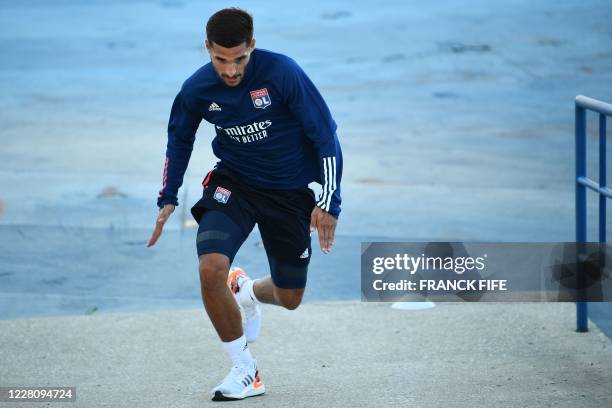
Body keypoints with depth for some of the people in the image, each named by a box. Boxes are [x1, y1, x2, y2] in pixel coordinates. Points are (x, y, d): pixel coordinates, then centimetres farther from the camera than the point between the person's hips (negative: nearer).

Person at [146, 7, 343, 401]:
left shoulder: (282, 73, -23)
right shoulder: (197, 89, -12)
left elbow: (325, 135, -16)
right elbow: (179, 141, 9)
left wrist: (329, 203, -19)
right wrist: (168, 199, 4)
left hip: (290, 191, -1)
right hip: (233, 185, 1)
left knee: (289, 298, 9)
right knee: (211, 269, -25)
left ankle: (246, 292, 48)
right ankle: (245, 372, -6)